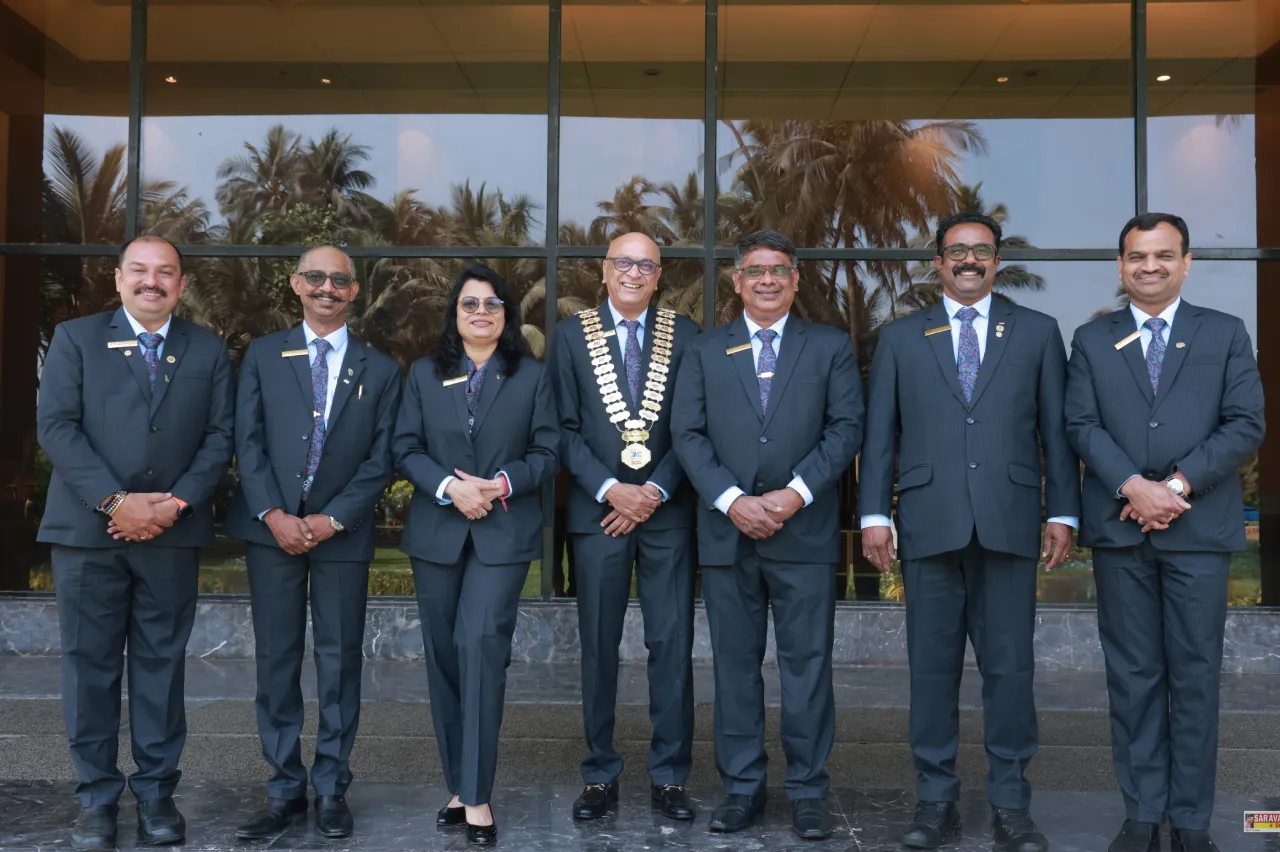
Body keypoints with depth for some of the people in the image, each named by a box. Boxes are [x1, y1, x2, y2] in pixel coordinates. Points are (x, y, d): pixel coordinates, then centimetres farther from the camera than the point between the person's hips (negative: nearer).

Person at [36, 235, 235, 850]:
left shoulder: (208, 352, 10)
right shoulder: (76, 338, 5)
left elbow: (219, 436, 4)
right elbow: (56, 426, -4)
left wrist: (177, 502, -10)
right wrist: (116, 501, -14)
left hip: (173, 532, 1)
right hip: (89, 528, -1)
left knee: (162, 662, 6)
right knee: (90, 663, 4)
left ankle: (157, 791, 16)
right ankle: (97, 796, 15)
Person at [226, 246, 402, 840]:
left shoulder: (380, 370, 7)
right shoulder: (263, 356, 9)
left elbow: (380, 459, 1)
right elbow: (248, 441, 2)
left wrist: (333, 519, -9)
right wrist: (273, 514, -10)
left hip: (342, 532, 0)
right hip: (272, 527, 1)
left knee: (340, 661, 4)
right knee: (276, 659, 4)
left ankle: (332, 790, 15)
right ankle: (285, 789, 14)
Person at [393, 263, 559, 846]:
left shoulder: (533, 377, 5)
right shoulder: (424, 374, 9)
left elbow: (547, 453, 1)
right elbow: (406, 448, 3)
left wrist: (504, 483, -16)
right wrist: (449, 487, -14)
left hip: (504, 532, -3)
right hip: (436, 532, 3)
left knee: (480, 643, -16)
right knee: (443, 655, 7)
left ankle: (476, 794, -8)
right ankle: (459, 786, 20)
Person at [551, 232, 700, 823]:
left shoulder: (684, 335, 6)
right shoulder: (571, 333, 5)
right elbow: (565, 427, 0)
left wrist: (655, 492, -10)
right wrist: (610, 489, -11)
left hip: (667, 511, 1)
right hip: (598, 510, 0)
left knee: (672, 645, 3)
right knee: (599, 648, 6)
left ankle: (670, 776, 15)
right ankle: (600, 776, 17)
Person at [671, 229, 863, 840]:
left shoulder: (831, 347, 8)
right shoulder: (704, 351, 11)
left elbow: (845, 428, 0)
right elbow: (687, 433, 2)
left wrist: (795, 493, -12)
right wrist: (732, 500, -10)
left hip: (805, 532, -1)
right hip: (727, 531, 1)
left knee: (806, 664, 3)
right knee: (735, 665, 8)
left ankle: (808, 790, 15)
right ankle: (742, 785, 19)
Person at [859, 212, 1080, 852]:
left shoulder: (1038, 333, 11)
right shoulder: (900, 337, 11)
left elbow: (1056, 430, 8)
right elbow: (879, 433, 8)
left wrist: (1063, 513, 2)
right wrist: (873, 513, 1)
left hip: (1009, 523, 0)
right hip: (929, 523, 0)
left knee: (1009, 666, 4)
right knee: (932, 667, 5)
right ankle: (936, 800, 16)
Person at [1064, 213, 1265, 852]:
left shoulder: (1226, 335, 8)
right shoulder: (1091, 340, 11)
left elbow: (1246, 426, -1)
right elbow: (1082, 426, 1)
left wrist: (1178, 484, -13)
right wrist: (1134, 487, -14)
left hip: (1198, 529, -1)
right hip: (1119, 530, 1)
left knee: (1195, 674, 4)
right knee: (1132, 675, 6)